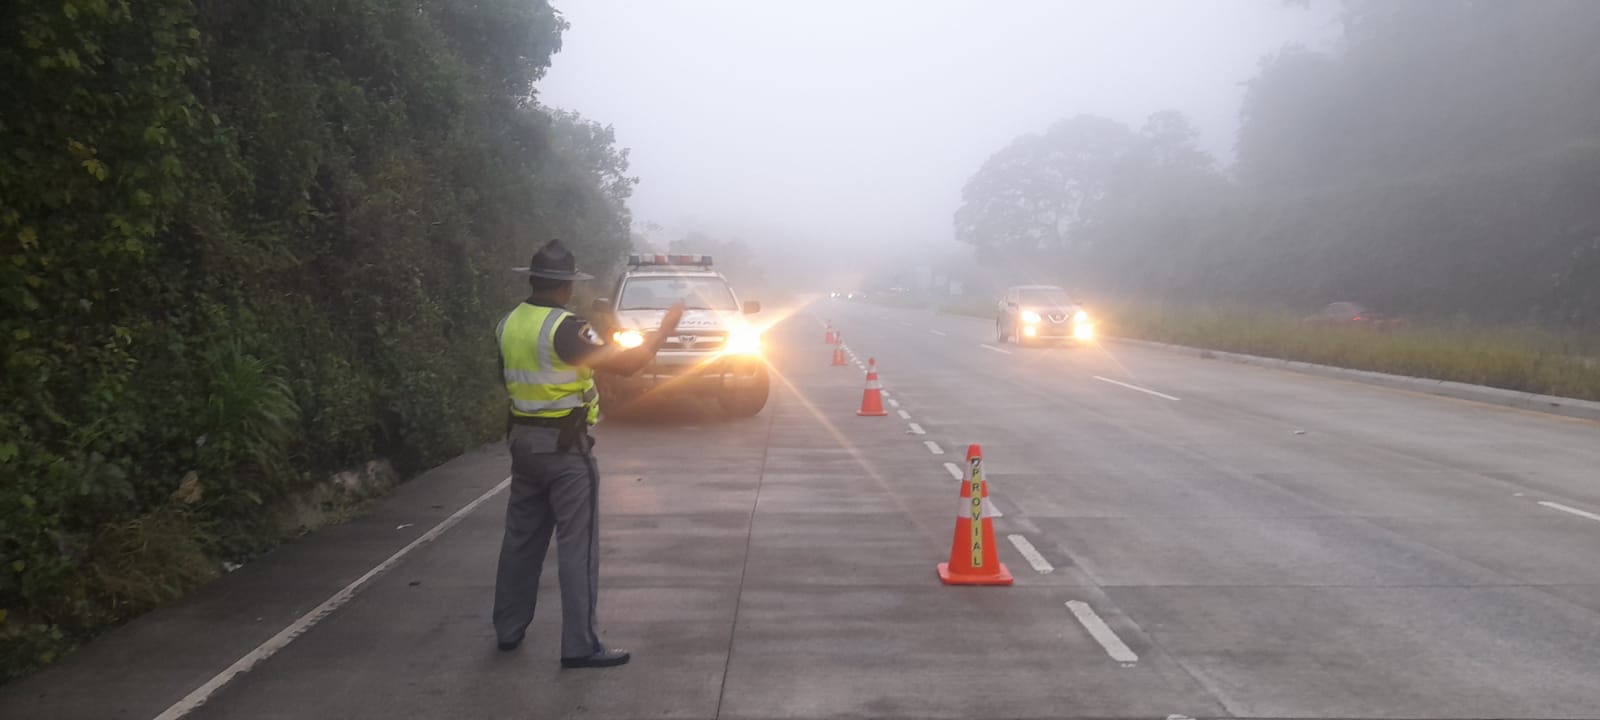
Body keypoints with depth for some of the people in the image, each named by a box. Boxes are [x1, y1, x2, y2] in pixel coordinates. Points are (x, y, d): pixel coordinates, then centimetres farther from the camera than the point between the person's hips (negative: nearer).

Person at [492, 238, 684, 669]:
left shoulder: (509, 325, 5)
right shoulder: (565, 329, -19)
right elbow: (626, 365, -23)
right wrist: (666, 329, -10)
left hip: (523, 440, 7)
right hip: (566, 447, -7)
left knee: (521, 537, 17)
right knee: (577, 545, -2)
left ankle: (508, 629, 26)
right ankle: (579, 646, 1)